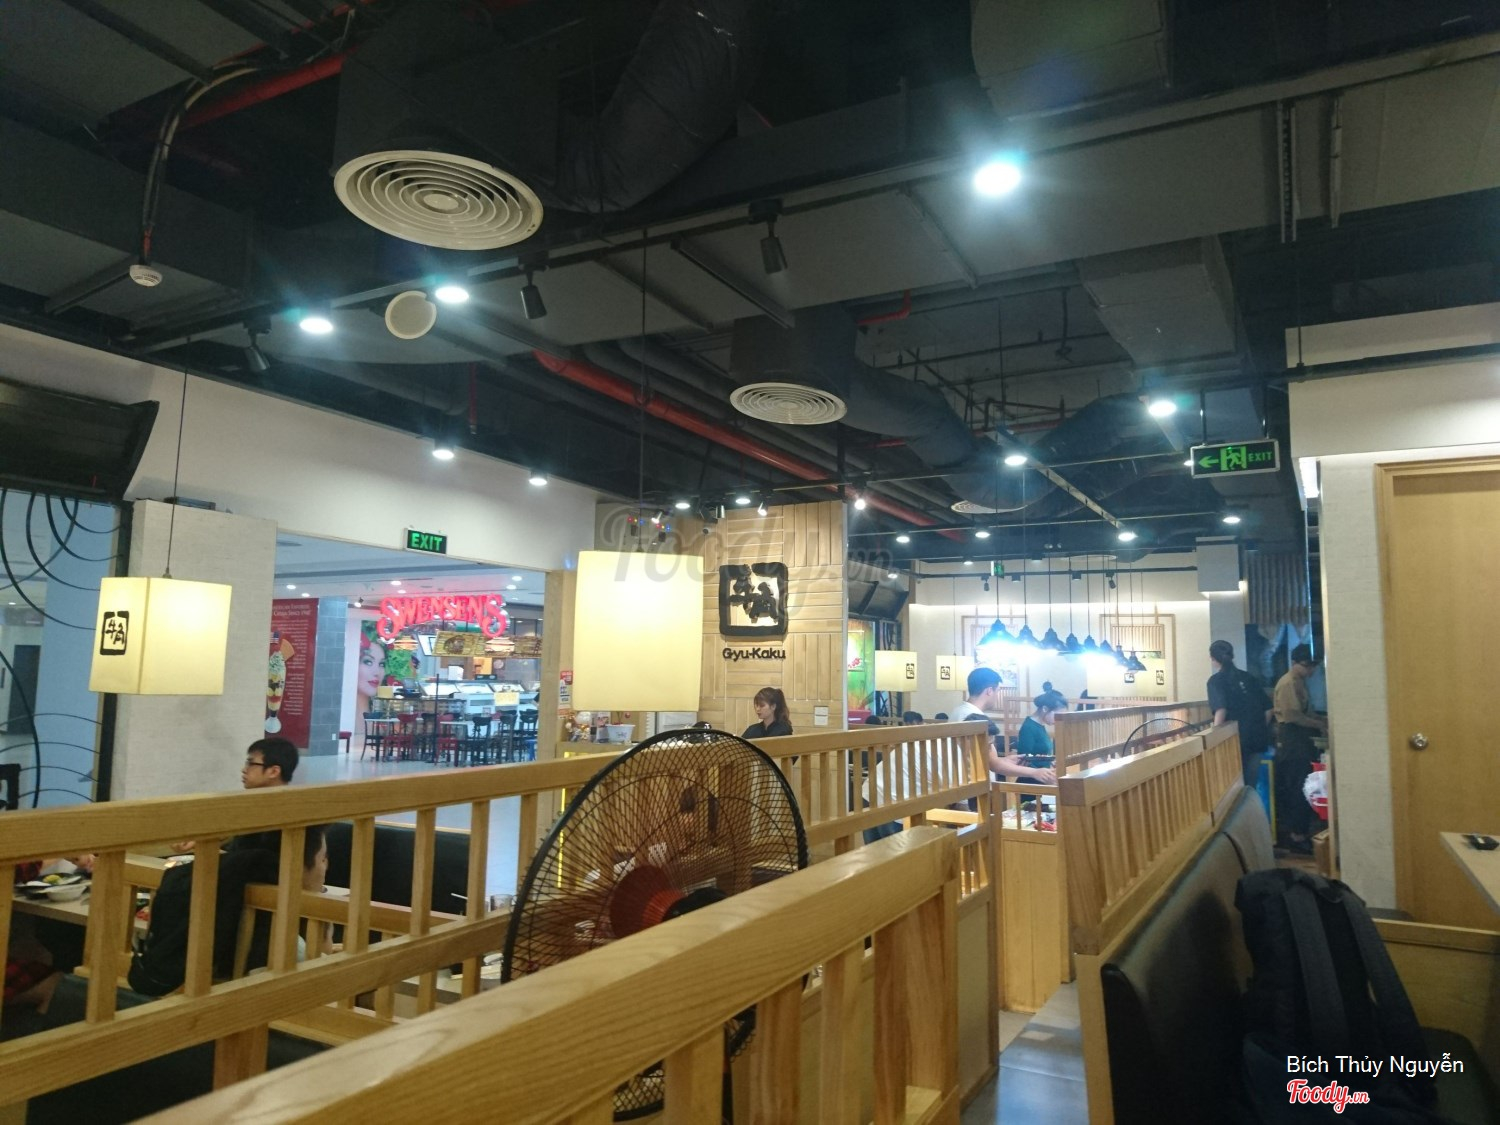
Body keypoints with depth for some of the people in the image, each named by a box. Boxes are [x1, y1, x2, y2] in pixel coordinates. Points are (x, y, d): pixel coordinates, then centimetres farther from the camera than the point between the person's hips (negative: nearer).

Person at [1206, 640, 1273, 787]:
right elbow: (1267, 709, 12)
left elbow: (1221, 709, -21)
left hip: (1235, 739, -5)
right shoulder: (1249, 678, 11)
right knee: (1250, 784, 13)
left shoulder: (1216, 680, -6)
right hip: (1257, 738, 5)